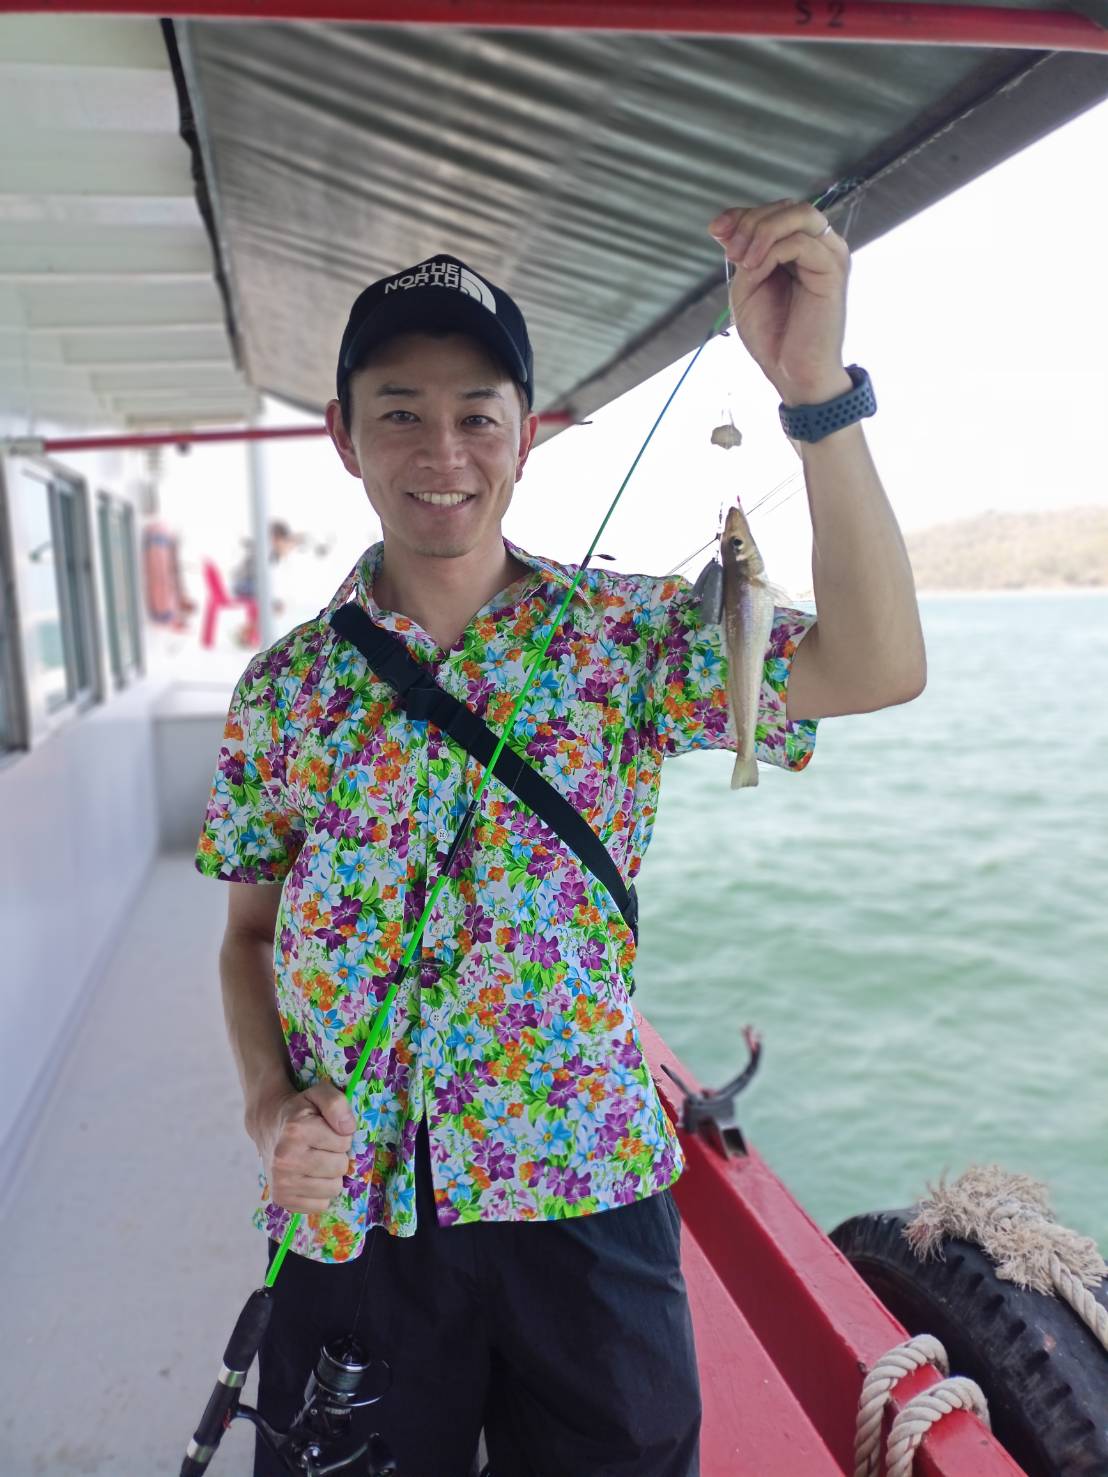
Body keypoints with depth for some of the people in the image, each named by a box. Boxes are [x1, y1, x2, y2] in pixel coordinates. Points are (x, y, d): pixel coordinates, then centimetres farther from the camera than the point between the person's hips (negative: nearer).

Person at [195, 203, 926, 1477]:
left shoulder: (621, 633, -7)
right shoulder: (283, 688, -1)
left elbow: (877, 668, -21)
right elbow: (250, 935, 8)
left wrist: (814, 388, -31)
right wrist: (268, 1107, -10)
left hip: (585, 1198, -1)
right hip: (347, 1217, 2)